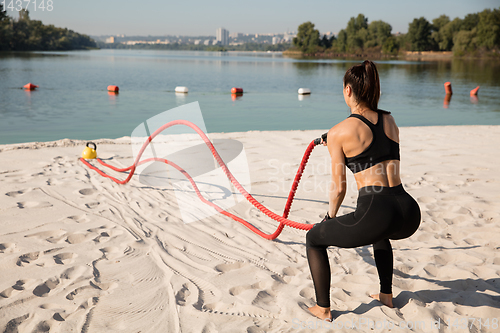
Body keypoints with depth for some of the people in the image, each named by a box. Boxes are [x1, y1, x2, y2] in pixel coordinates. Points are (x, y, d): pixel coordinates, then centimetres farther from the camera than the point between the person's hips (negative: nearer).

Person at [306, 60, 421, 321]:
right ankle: (386, 295, 45)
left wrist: (331, 217, 21)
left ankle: (323, 309, 24)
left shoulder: (338, 132, -3)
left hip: (376, 214, -6)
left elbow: (338, 188, 1)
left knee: (314, 239, 19)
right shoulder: (390, 121, 14)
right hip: (410, 214, 7)